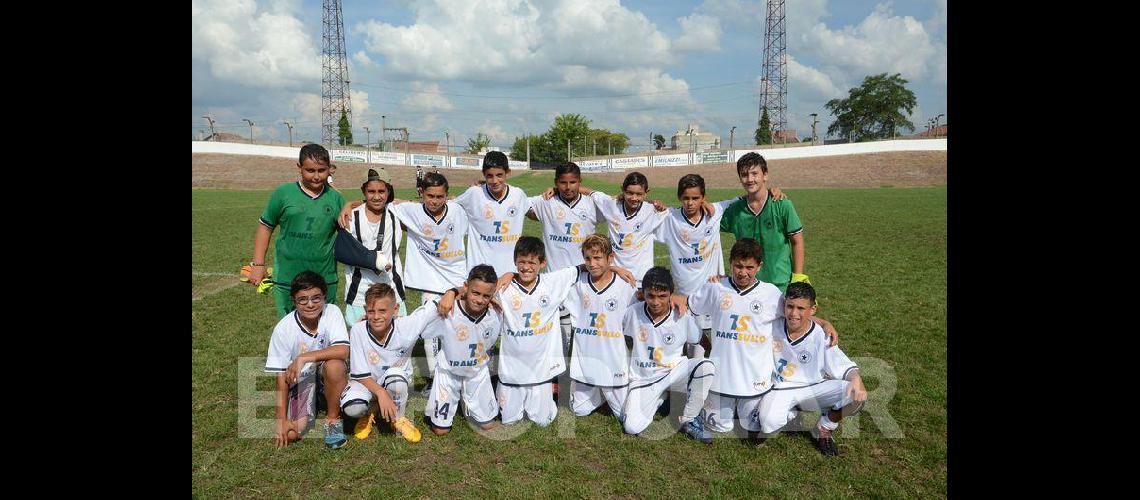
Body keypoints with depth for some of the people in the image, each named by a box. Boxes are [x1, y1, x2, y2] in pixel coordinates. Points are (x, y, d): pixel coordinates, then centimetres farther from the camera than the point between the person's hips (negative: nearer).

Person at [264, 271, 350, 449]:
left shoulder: (332, 312, -17)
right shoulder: (283, 329, -17)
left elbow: (343, 350, -30)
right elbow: (280, 376, -14)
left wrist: (304, 358, -35)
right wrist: (281, 420, -15)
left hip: (326, 375, 0)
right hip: (299, 380, 0)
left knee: (334, 365, -35)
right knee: (291, 434, -19)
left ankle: (333, 418, -11)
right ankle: (313, 406, 15)